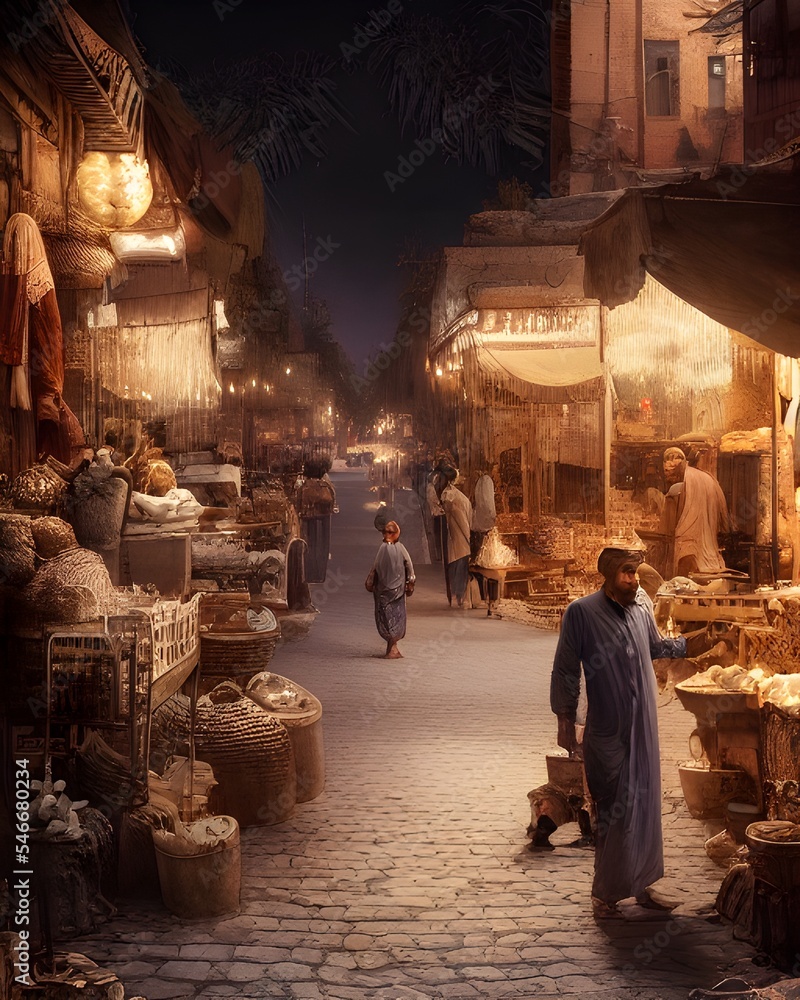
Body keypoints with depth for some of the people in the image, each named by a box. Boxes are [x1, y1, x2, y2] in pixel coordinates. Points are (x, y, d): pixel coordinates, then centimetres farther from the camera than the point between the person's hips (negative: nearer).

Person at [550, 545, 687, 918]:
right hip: (608, 731, -6)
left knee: (644, 805, 13)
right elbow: (565, 670, -7)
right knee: (615, 811, -2)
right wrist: (565, 722, -8)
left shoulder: (641, 607, 4)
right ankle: (604, 893, 13)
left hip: (644, 726, 6)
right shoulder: (581, 613, -11)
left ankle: (638, 884, 28)